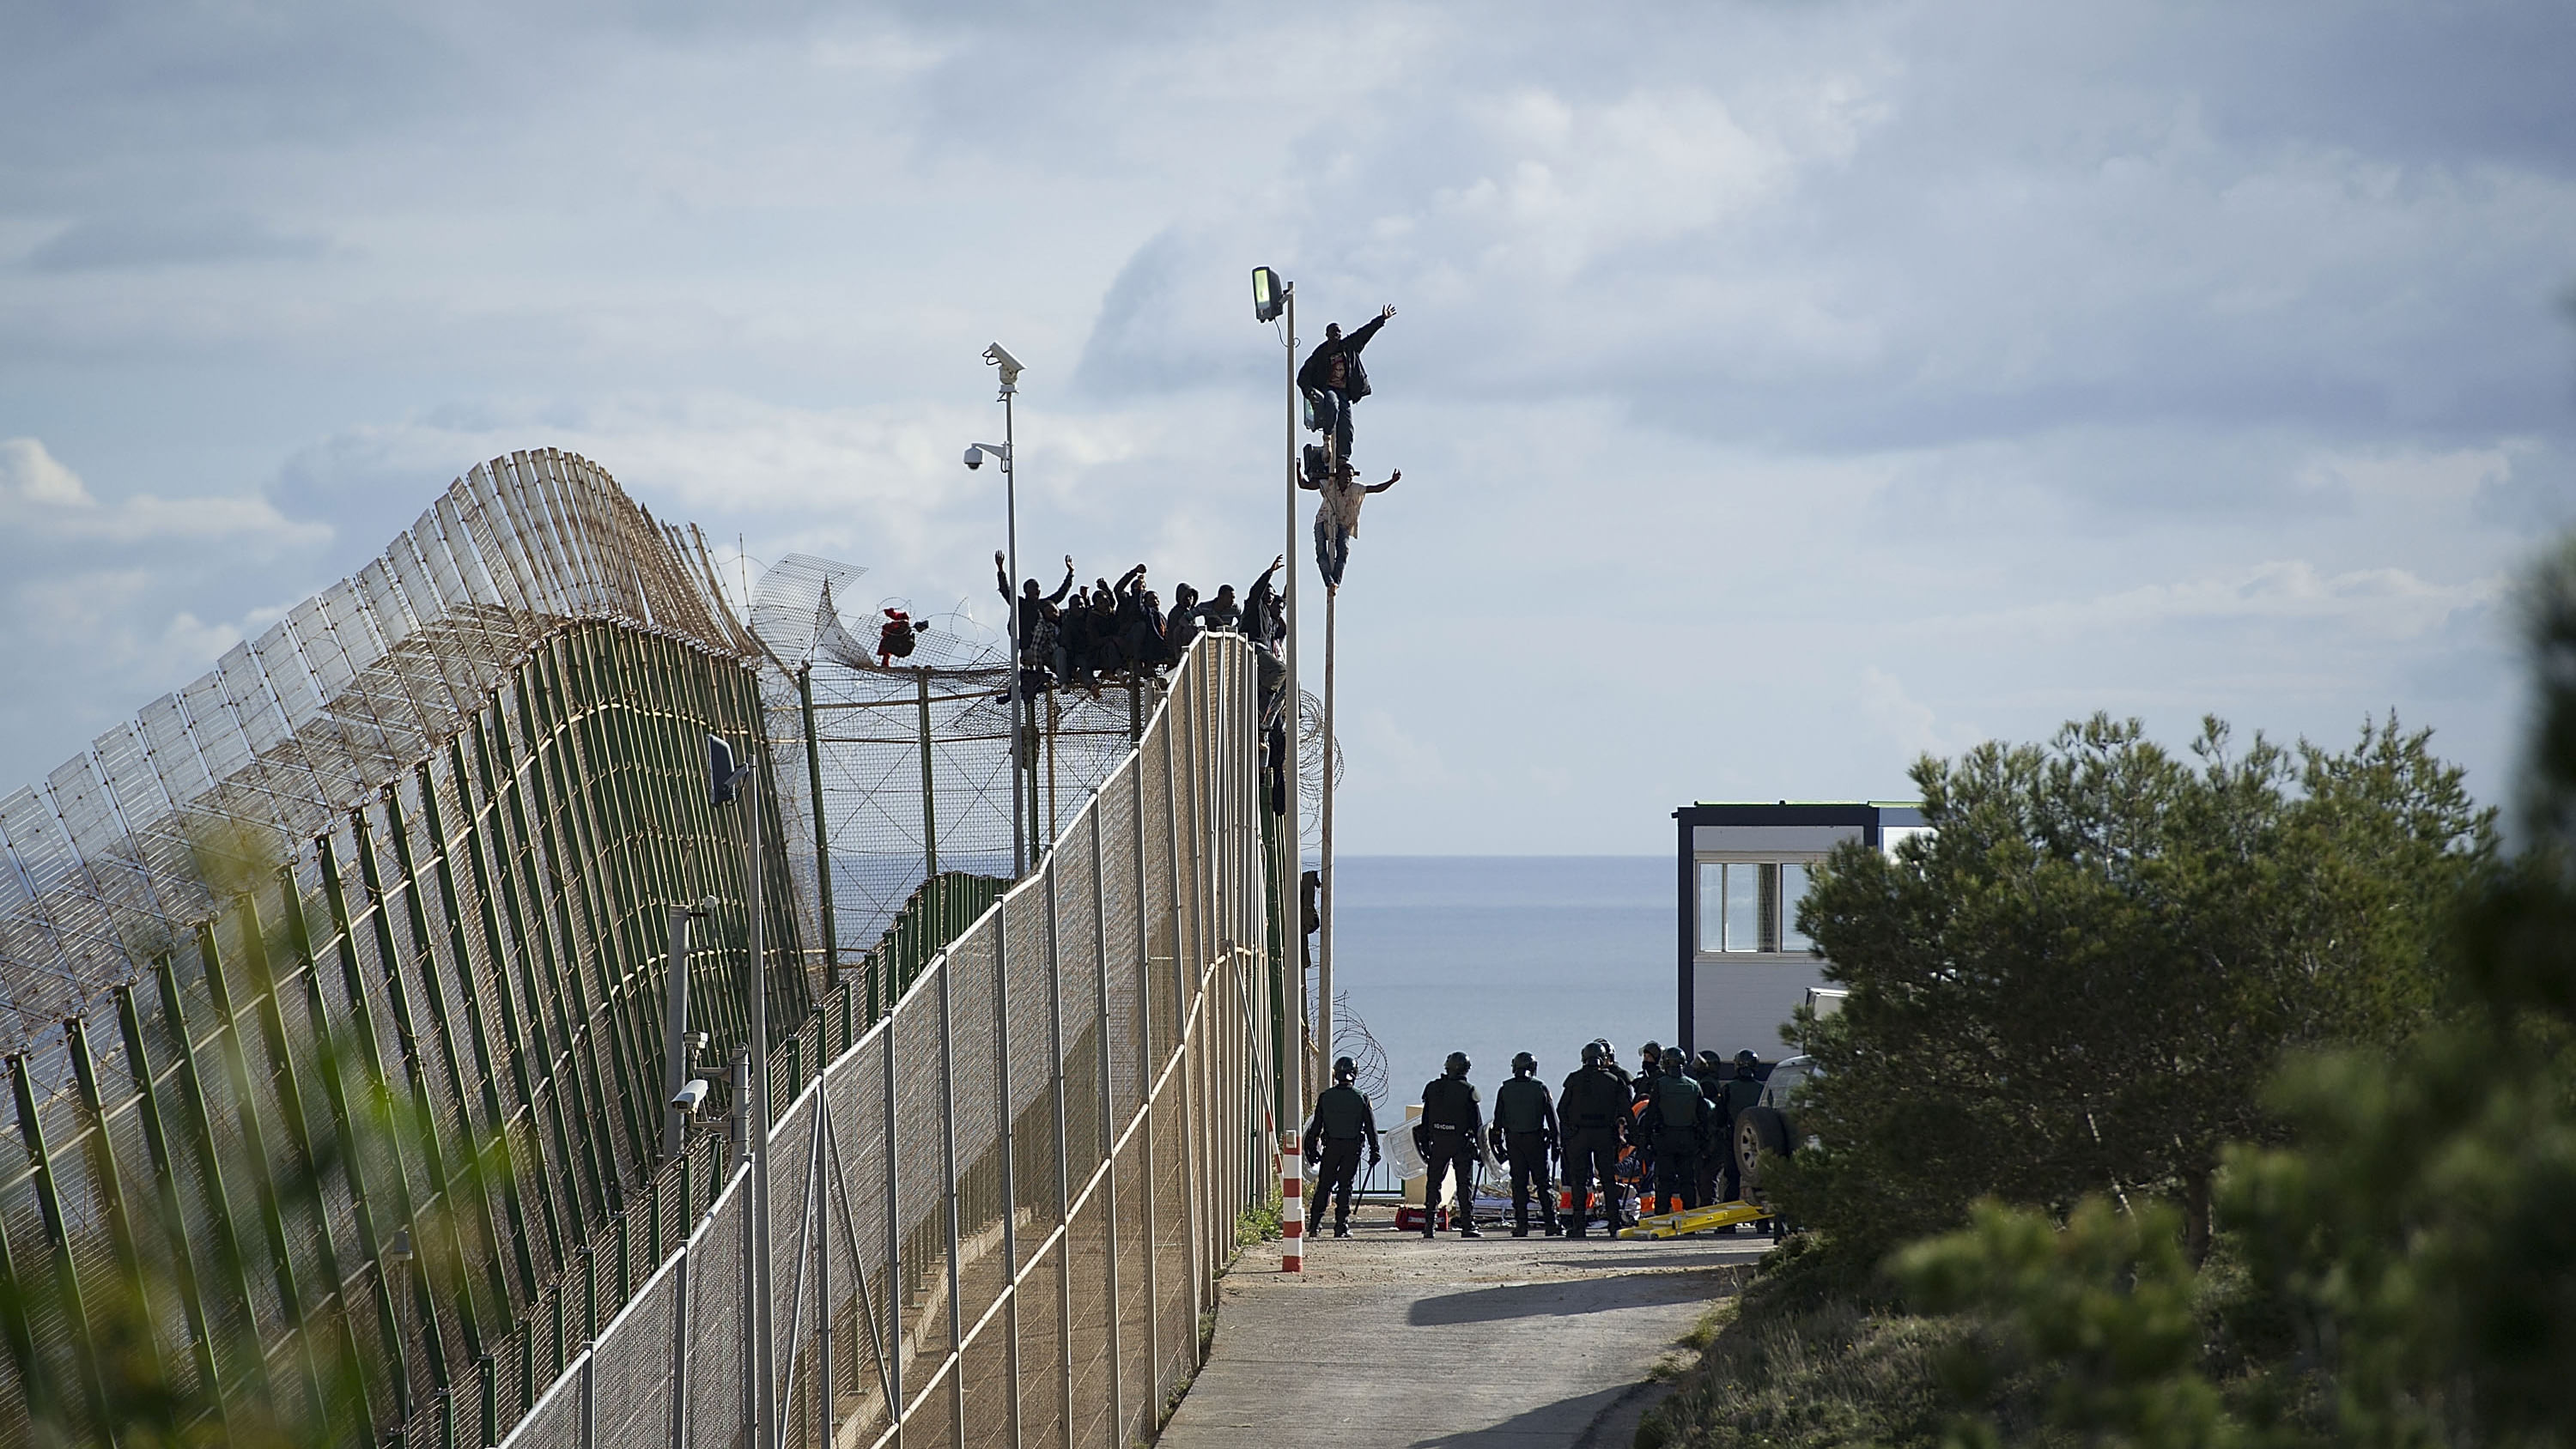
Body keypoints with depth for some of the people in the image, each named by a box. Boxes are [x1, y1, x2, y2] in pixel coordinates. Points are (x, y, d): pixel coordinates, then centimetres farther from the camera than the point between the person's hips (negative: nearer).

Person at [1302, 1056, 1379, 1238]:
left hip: (1331, 1146, 1)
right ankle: (1341, 1226, 1)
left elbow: (1316, 1125, 4)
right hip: (1353, 1147, -1)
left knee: (1324, 1184, 9)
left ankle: (1314, 1223, 6)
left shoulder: (1325, 1097, 0)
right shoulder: (1361, 1097, -2)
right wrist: (1374, 1150, 6)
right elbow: (1371, 1126, 0)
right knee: (1345, 1186, 4)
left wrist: (1312, 1148, 11)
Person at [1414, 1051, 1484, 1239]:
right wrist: (1480, 1147, 2)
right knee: (1465, 1184, 1)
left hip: (1438, 1143, 3)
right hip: (1461, 1143, -3)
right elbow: (1477, 1122, -4)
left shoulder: (1432, 1088, 4)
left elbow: (1425, 1119, 8)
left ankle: (1428, 1224, 4)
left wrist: (1425, 1145, 13)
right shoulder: (1468, 1090, -6)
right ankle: (1467, 1226, -2)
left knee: (1433, 1183, 9)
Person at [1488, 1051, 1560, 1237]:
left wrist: (1498, 1142, 11)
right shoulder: (1540, 1088, -3)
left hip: (1513, 1139, 1)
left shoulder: (1505, 1089, 2)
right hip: (1536, 1139, -1)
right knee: (1543, 1183, 3)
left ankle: (1521, 1224, -1)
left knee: (1518, 1183, 4)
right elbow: (1552, 1117, -2)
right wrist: (1555, 1143, 4)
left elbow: (1498, 1118, 5)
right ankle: (1551, 1223, -1)